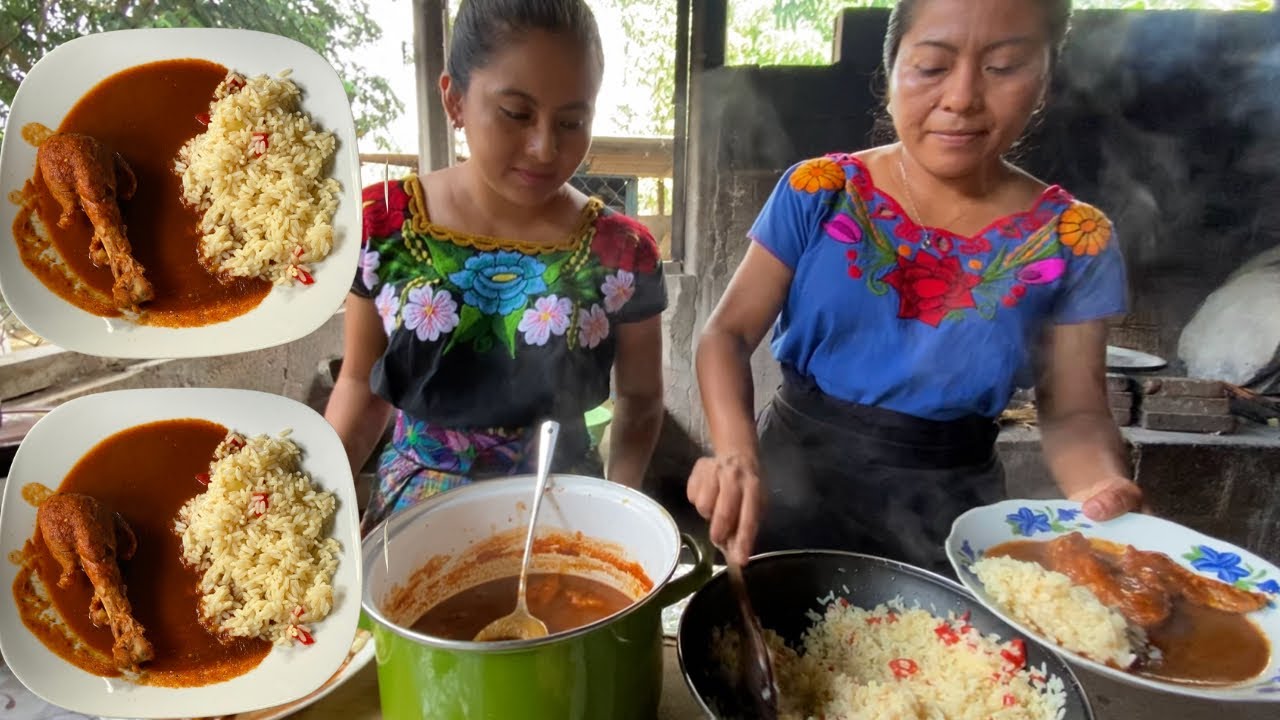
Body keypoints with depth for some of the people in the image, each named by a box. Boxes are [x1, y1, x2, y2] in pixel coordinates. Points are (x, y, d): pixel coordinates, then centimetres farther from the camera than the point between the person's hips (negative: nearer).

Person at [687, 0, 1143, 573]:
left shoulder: (1074, 241, -7)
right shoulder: (817, 193, -10)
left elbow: (1073, 411, -1)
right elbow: (728, 333, -12)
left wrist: (1102, 487, -23)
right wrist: (737, 452, -30)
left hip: (949, 504, 1)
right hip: (796, 476, 0)